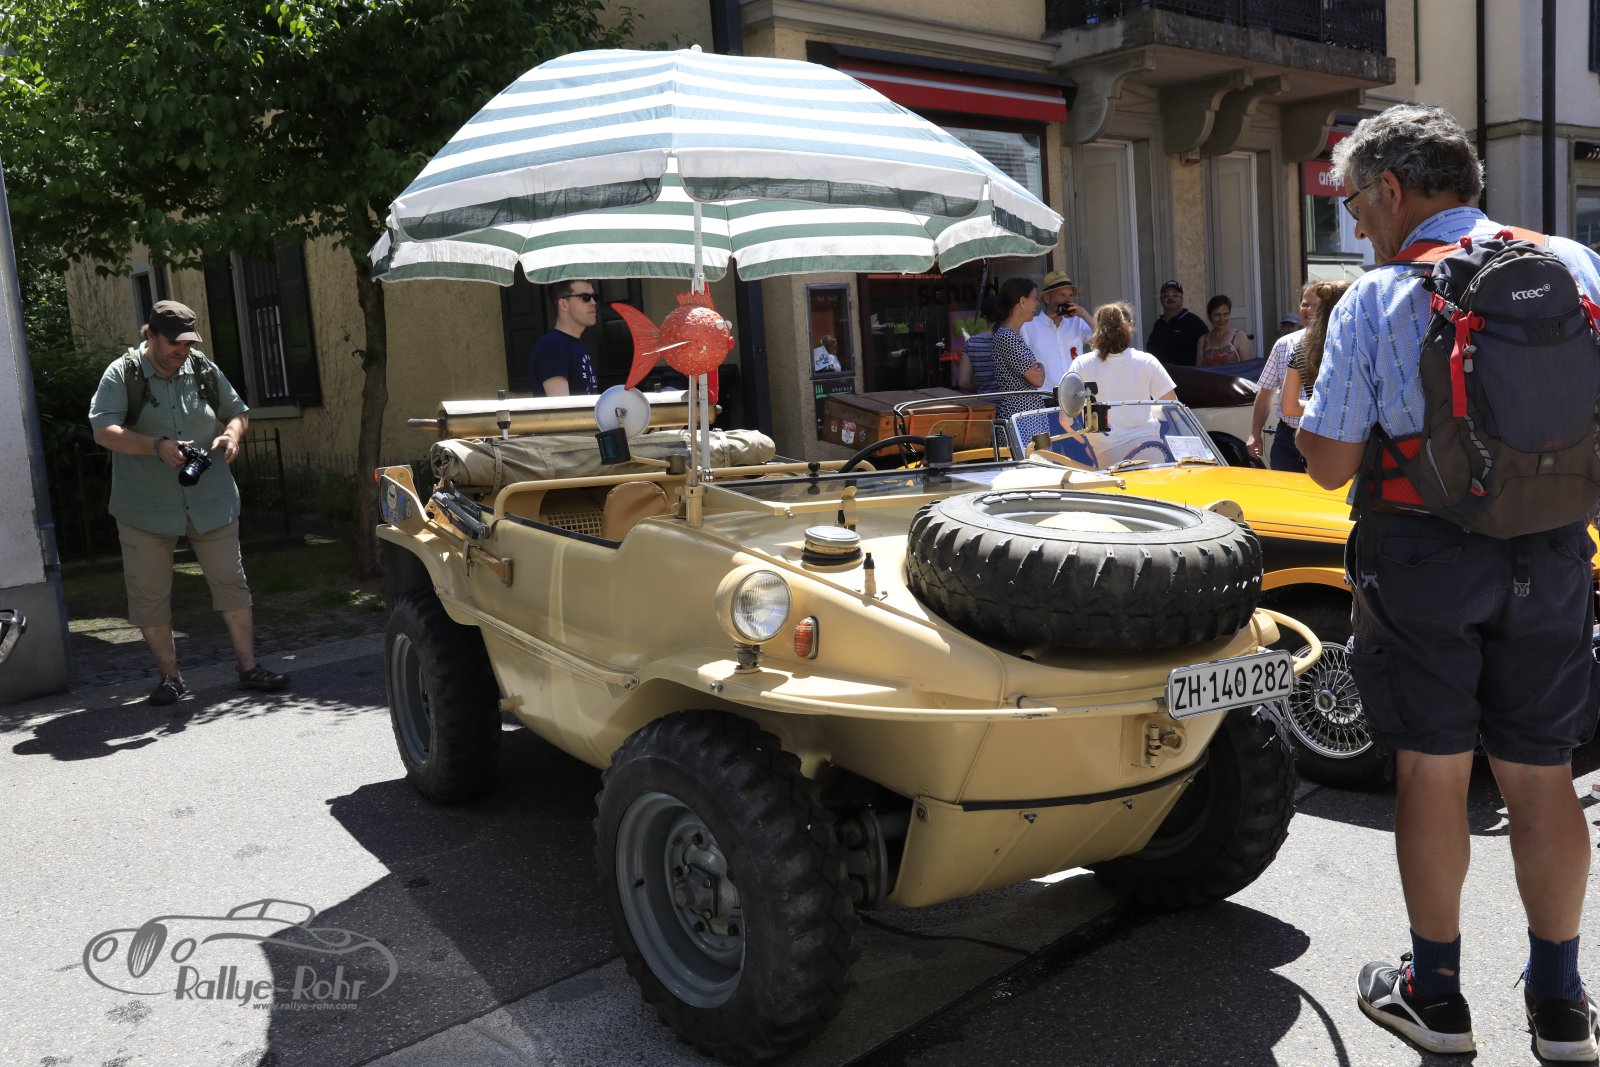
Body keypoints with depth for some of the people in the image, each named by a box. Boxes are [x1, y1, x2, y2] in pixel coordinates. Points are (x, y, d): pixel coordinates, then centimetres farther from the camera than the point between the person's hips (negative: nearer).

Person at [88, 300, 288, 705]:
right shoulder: (122, 375, -6)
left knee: (231, 583, 4)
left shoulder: (204, 370, 4)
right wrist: (156, 446, -28)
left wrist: (232, 433, -7)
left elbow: (238, 411, 16)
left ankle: (249, 667, 14)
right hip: (145, 508, -2)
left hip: (211, 501, 2)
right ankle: (170, 676, 18)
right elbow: (103, 431, -14)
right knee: (149, 594, 4)